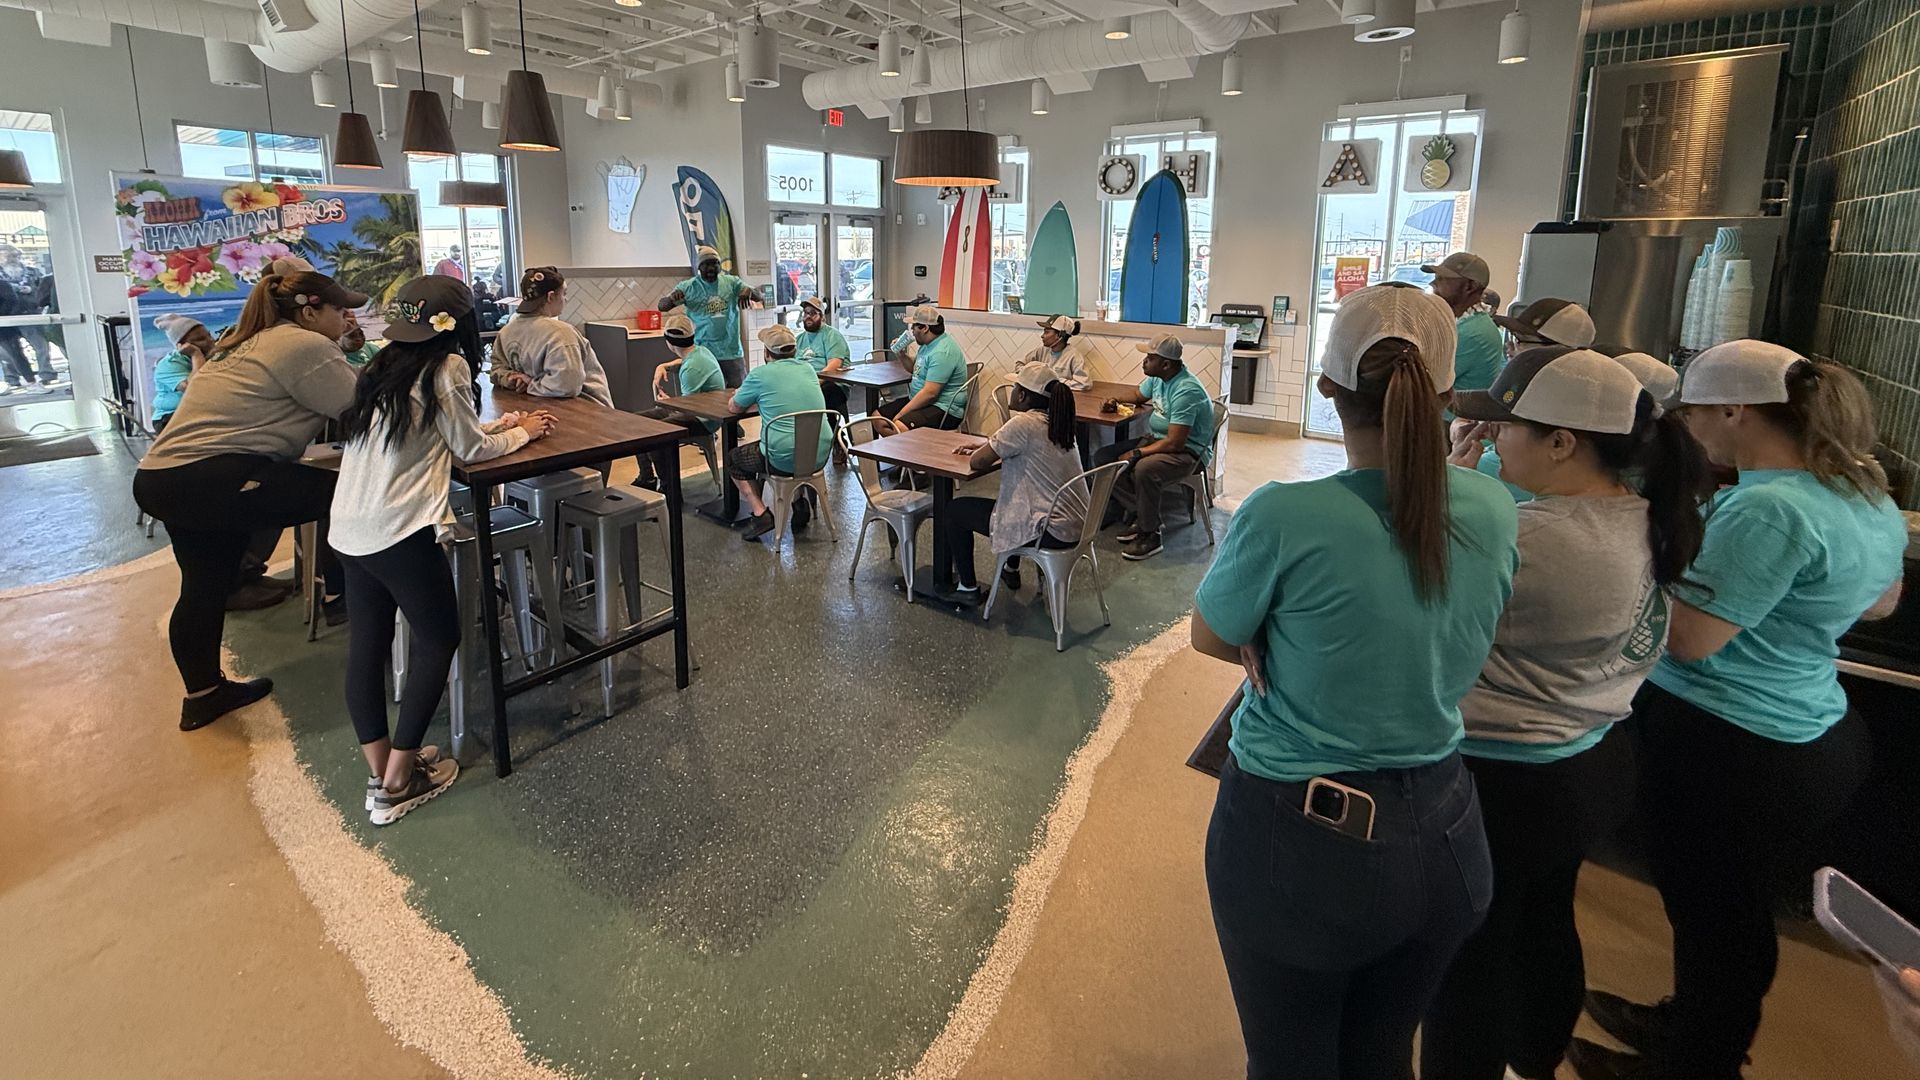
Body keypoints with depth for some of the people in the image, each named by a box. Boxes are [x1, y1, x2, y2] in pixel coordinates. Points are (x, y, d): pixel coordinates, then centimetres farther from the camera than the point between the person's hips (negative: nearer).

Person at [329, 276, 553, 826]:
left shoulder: (385, 366, 16)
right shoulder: (446, 366, -6)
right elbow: (470, 448, 0)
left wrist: (499, 425, 26)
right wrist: (521, 433, 16)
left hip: (349, 528, 8)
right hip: (399, 530, -8)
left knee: (367, 642, 11)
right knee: (438, 640, 5)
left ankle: (380, 769, 20)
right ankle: (397, 783, 7)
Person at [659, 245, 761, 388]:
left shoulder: (731, 282, 5)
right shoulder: (688, 287, 0)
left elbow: (758, 297, 1)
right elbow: (662, 306, -3)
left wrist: (748, 291, -22)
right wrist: (672, 297, -26)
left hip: (732, 352, 2)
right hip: (704, 353, -2)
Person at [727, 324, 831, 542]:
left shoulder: (760, 375, -6)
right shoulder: (807, 369, 9)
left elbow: (734, 408, 10)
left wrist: (739, 394, 31)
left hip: (785, 460, -5)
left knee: (734, 459, 21)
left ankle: (760, 514, 7)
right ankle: (799, 502, 21)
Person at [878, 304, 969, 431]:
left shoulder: (942, 352, -21)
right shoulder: (928, 344, 13)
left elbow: (930, 393, -26)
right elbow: (914, 369, 31)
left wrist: (900, 414, -22)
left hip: (943, 409, -11)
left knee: (899, 426, -33)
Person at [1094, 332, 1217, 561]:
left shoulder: (1187, 391, -26)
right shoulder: (1157, 377, 3)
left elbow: (1174, 443, -29)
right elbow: (1137, 395, 27)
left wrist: (1136, 453, -23)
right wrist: (1114, 400, 6)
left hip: (1188, 451, -10)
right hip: (1156, 439, 10)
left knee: (1144, 469, -39)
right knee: (1103, 458, -2)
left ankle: (1150, 535, -19)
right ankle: (1141, 514, 0)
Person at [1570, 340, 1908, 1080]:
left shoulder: (1767, 508, -26)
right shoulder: (1870, 498, 5)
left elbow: (1685, 640, -25)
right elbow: (1880, 604, 22)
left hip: (1729, 748, -9)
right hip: (1815, 736, 9)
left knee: (1713, 916, 11)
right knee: (1730, 910, 25)